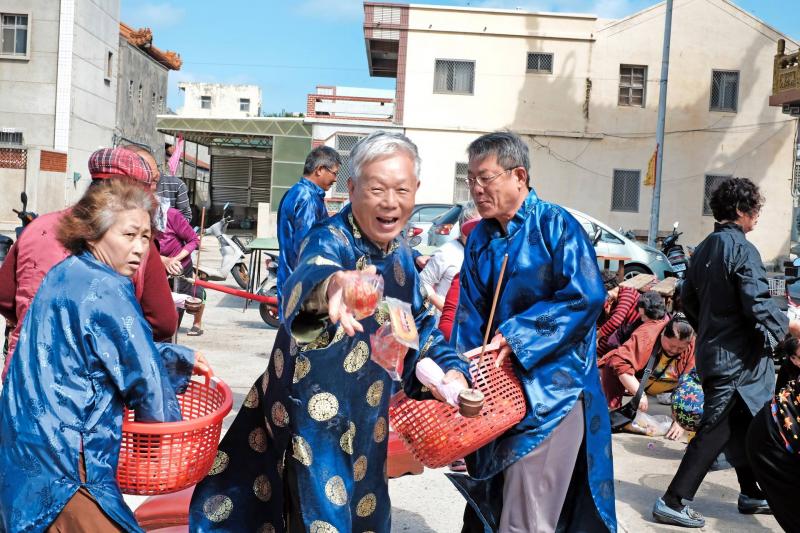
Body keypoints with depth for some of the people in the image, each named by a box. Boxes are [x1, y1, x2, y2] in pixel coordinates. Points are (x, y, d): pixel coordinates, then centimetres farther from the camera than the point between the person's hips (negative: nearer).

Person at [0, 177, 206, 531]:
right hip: (61, 457, -10)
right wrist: (171, 432, 1)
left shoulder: (67, 275, 9)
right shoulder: (106, 289, -19)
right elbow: (146, 376, -15)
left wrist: (182, 359, 20)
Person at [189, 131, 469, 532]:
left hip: (367, 420, 8)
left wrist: (449, 369, -2)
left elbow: (418, 322, 14)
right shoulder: (330, 241, -24)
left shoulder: (401, 253, 0)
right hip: (314, 416, -7)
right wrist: (334, 283, -71)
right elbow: (306, 278, -48)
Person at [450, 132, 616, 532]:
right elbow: (469, 315, 7)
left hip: (550, 387, -6)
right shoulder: (480, 239, 9)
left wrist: (516, 335, -19)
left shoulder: (555, 225, -9)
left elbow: (586, 297, -18)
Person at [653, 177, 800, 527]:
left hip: (712, 351, 9)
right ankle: (672, 502, -4)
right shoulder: (742, 249, -16)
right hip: (736, 356, -9)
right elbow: (757, 305, -21)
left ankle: (751, 494, 31)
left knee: (741, 426, 19)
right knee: (715, 431, -5)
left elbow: (688, 300, 16)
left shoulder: (704, 248, 10)